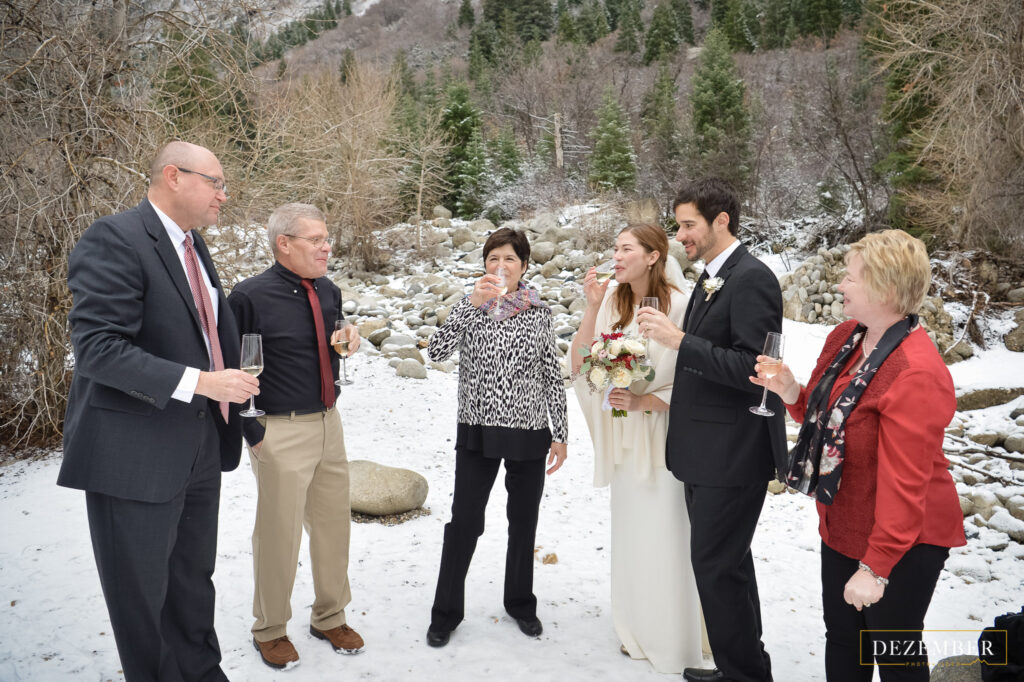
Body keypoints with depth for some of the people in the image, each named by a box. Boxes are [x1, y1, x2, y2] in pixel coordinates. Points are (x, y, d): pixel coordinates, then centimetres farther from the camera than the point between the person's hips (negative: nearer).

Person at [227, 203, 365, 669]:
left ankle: (330, 617, 38)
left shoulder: (329, 291, 5)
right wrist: (251, 432, -11)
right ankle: (270, 629, 31)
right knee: (279, 533, 7)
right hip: (280, 432, -6)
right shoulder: (250, 297, -14)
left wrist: (349, 340, -4)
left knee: (334, 524, 16)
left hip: (329, 423, 6)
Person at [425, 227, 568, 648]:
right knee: (464, 521, 4)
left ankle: (520, 603, 34)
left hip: (530, 432, 1)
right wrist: (473, 303, -27)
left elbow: (553, 375, 4)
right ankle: (446, 611, 22)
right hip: (478, 432, -1)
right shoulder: (470, 307, -1)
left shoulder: (539, 312, 2)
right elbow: (437, 350, -18)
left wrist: (560, 433, 3)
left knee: (524, 521, 13)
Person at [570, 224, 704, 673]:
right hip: (623, 437, 5)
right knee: (629, 532, 17)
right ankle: (638, 632, 36)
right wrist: (592, 307, -13)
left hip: (663, 433, -5)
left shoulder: (678, 306, -16)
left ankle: (673, 643, 27)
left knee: (665, 536, 5)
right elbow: (581, 362, -5)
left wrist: (643, 401, -20)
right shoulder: (613, 300, -1)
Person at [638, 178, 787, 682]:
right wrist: (667, 399, 17)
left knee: (716, 563, -1)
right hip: (708, 451, 10)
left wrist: (678, 339, -25)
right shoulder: (711, 280, 13)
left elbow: (752, 368, -24)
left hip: (733, 453, -10)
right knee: (726, 562, 20)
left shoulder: (751, 278, -16)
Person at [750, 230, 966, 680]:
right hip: (843, 526, 8)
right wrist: (792, 393, -8)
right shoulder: (843, 338, 0)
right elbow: (823, 415, 13)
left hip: (902, 542, -8)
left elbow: (904, 482, -26)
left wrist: (875, 567, -23)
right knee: (841, 639, 21)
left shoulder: (916, 374, -27)